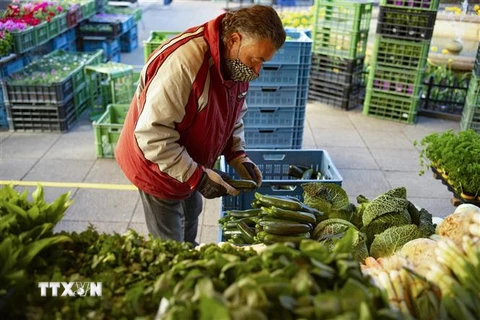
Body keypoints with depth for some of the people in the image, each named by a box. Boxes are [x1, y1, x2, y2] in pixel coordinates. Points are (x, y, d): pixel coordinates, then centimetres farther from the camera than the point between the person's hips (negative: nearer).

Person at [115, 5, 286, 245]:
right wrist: (197, 176, -30)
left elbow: (232, 116, 8)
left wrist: (237, 156, -7)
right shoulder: (183, 62, -35)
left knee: (190, 223, 26)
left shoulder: (237, 62, -7)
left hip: (190, 168, 8)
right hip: (156, 165, -8)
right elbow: (152, 135, -33)